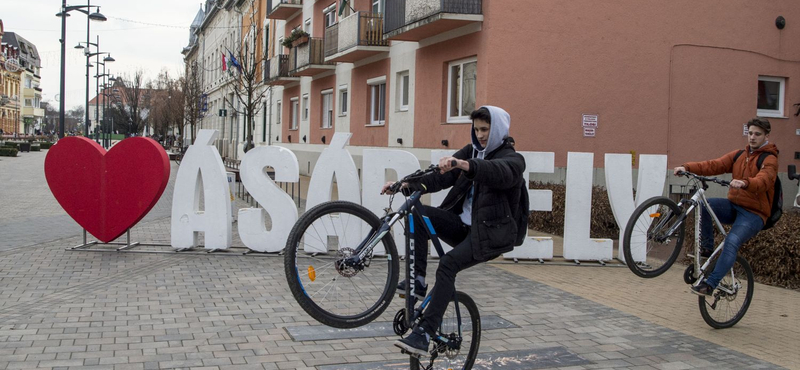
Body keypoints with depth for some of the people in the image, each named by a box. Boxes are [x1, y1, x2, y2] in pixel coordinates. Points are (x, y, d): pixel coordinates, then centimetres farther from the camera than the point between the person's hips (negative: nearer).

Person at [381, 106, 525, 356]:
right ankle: (417, 280, -16)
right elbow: (441, 176, 2)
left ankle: (424, 335, -30)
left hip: (489, 233, -6)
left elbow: (499, 172, -33)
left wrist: (464, 165, -52)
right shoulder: (471, 152, 13)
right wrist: (406, 186, -14)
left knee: (448, 264, -29)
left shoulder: (513, 159, -7)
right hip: (462, 223, 6)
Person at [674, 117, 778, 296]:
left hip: (754, 214, -5)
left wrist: (745, 183, -52)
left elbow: (763, 181, -29)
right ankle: (707, 248, -8)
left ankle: (710, 284, -28)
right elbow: (715, 165, -3)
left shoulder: (769, 160, -7)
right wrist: (687, 167, -19)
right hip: (733, 206, 6)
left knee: (732, 241, -29)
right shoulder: (738, 155, 11)